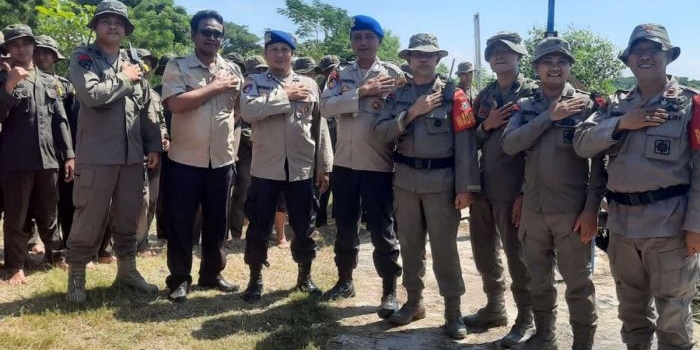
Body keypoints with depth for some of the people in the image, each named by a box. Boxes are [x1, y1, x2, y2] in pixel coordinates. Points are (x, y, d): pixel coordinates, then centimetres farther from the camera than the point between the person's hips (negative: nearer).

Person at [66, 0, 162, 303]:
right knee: (89, 220, 2)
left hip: (131, 155, 5)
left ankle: (127, 272, 28)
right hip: (96, 155, -5)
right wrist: (124, 79, -9)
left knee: (128, 218, 14)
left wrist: (153, 145, 9)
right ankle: (76, 278, 17)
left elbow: (147, 107, 15)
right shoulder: (82, 58, -2)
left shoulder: (133, 63, 13)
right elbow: (92, 94, -21)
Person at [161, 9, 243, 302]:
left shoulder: (233, 70, 8)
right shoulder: (177, 67, -3)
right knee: (181, 221, 3)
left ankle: (211, 273, 27)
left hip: (222, 159, 4)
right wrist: (214, 87, -14)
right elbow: (175, 104, -19)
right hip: (186, 158, -3)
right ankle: (179, 278, 16)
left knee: (217, 221, 12)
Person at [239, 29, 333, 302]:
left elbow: (319, 127, 8)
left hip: (301, 169, 1)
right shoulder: (254, 82, 3)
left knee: (304, 227, 10)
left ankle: (305, 276, 28)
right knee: (259, 227, 6)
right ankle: (255, 279, 23)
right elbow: (248, 111, -18)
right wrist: (285, 95, -15)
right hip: (265, 168, -1)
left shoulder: (309, 84, 7)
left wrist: (324, 167, 6)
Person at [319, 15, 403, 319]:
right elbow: (326, 107, -9)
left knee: (382, 230, 2)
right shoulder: (340, 74, 7)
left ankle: (389, 292, 14)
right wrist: (362, 92, -17)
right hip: (344, 162, 4)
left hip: (379, 164, -3)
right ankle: (345, 281, 31)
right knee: (345, 226, 15)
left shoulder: (393, 74, -2)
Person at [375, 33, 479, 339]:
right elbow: (382, 132, -2)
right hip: (405, 179, 4)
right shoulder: (398, 95, 9)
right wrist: (412, 113, -14)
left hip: (441, 180, -3)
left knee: (444, 248, 1)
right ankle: (414, 302, 27)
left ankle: (453, 311, 12)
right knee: (409, 245, 12)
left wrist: (466, 187, -12)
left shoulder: (453, 95, -2)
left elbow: (465, 143, -6)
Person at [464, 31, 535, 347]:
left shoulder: (532, 92, -4)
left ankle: (526, 320, 15)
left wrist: (526, 192, -14)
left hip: (513, 189, -6)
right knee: (484, 252, 14)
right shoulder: (484, 95, 13)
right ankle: (494, 308, 30)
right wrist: (486, 125, -8)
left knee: (517, 256, 1)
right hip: (483, 186, 6)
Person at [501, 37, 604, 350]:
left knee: (577, 283, 5)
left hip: (572, 211, -3)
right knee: (538, 279, 15)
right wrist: (550, 116, -14)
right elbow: (509, 145, -9)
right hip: (533, 209, 4)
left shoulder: (586, 105, -2)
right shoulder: (525, 107, 8)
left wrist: (591, 209, -11)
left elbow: (599, 162, -4)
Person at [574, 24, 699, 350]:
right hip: (621, 222, 5)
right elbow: (581, 144, 1)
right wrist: (621, 123, -12)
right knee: (631, 309, 19)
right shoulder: (616, 104, 11)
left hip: (669, 222, -4)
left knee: (672, 313, 6)